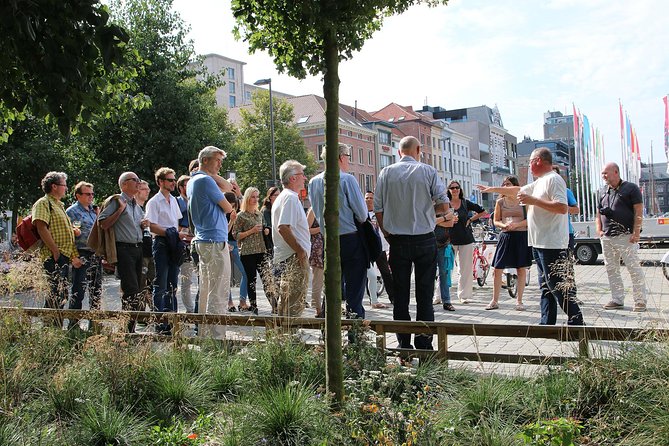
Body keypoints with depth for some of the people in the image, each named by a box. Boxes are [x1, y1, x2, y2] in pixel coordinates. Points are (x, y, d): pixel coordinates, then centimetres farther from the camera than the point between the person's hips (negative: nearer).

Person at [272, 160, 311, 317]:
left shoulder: (282, 197, 19)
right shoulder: (291, 198, -14)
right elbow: (283, 228, -24)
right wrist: (300, 251, -20)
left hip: (283, 257, 11)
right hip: (294, 257, -11)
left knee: (285, 302, 15)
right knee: (295, 303, -8)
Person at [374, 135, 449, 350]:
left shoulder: (386, 173, 2)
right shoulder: (428, 171, -2)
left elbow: (378, 210, 0)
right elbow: (444, 206, -5)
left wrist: (388, 236, 11)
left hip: (397, 241, 1)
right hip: (425, 240, -1)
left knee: (400, 296, 7)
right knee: (424, 296, 4)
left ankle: (403, 348, 11)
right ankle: (424, 347, 4)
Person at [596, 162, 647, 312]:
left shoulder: (631, 188, -1)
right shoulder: (603, 192, 16)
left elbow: (639, 212, -6)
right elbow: (598, 214, 21)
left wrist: (636, 232, -14)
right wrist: (599, 230, 7)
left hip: (626, 236, -6)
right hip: (607, 238, 6)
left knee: (634, 269, -4)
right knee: (611, 270, 8)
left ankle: (640, 301, 3)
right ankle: (617, 300, 16)